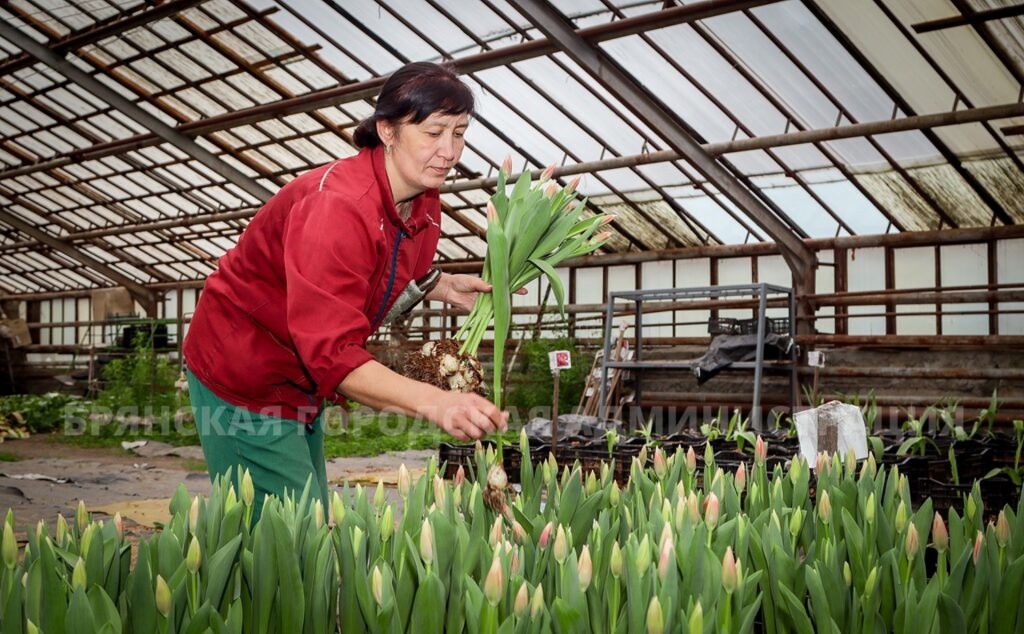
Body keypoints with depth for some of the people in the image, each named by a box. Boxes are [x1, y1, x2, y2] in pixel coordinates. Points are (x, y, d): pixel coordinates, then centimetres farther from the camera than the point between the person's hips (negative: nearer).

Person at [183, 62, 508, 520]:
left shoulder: (423, 205, -3)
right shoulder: (337, 206, -31)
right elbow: (332, 353, -38)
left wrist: (446, 287, -2)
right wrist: (433, 402, -50)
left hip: (301, 381, 9)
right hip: (244, 376, -9)